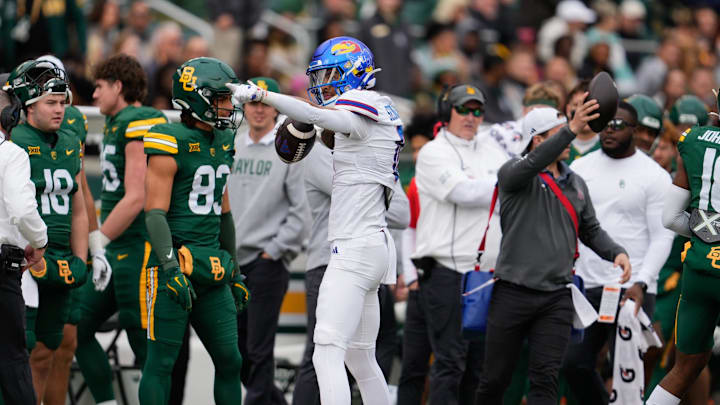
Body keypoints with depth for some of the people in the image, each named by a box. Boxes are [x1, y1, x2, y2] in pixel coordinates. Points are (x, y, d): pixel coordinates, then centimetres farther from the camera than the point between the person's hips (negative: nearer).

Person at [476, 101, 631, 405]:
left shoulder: (575, 184, 14)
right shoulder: (514, 173, -3)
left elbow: (590, 230, 22)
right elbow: (533, 164, -26)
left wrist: (616, 252, 2)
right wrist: (572, 129, -37)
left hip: (556, 297, 4)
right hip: (513, 294, -4)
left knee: (545, 379, -6)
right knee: (495, 378, 5)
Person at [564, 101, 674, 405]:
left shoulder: (654, 176, -3)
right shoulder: (581, 168, 11)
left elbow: (662, 237, -5)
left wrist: (641, 283, -16)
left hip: (631, 289, -5)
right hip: (584, 286, 5)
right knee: (574, 363, 3)